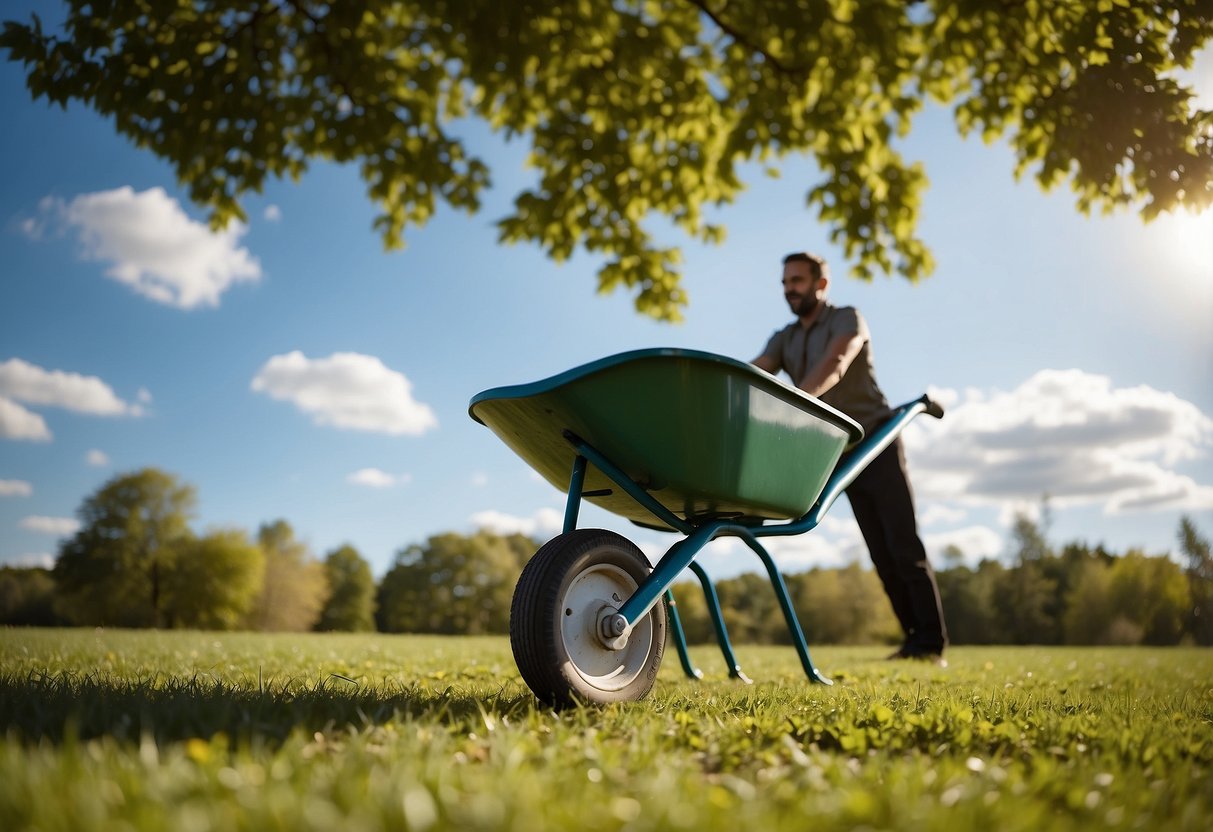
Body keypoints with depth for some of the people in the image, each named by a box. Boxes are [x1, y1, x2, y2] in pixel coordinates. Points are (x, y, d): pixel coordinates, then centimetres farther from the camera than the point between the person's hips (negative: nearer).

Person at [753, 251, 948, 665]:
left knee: (904, 546, -8)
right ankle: (913, 638, 9)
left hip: (876, 440, -5)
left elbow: (835, 365, -27)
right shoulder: (785, 339, 10)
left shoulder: (847, 319, -7)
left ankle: (931, 643, -5)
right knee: (881, 553, 4)